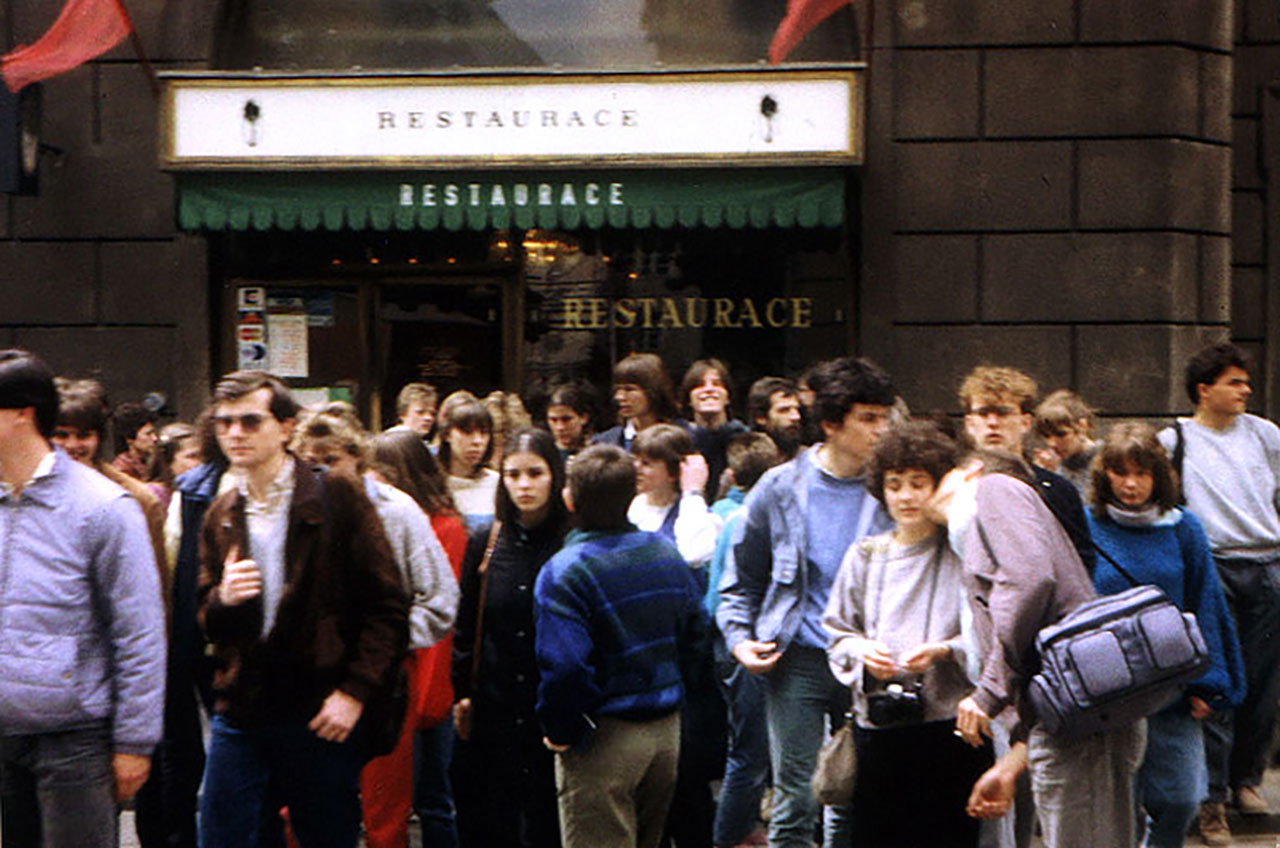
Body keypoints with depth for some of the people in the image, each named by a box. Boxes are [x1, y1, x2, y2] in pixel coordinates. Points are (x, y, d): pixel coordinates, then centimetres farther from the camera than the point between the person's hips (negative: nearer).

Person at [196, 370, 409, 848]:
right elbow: (208, 625, 16)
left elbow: (388, 607, -5)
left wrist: (355, 693, -13)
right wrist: (223, 598, -8)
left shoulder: (337, 498, -3)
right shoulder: (221, 516, 11)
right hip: (241, 714, 4)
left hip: (322, 717, -4)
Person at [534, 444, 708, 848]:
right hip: (666, 730, 7)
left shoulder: (565, 573, -20)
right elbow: (695, 630, 14)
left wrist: (560, 731, -13)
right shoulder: (666, 552, 4)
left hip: (604, 741, -7)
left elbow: (565, 666, -27)